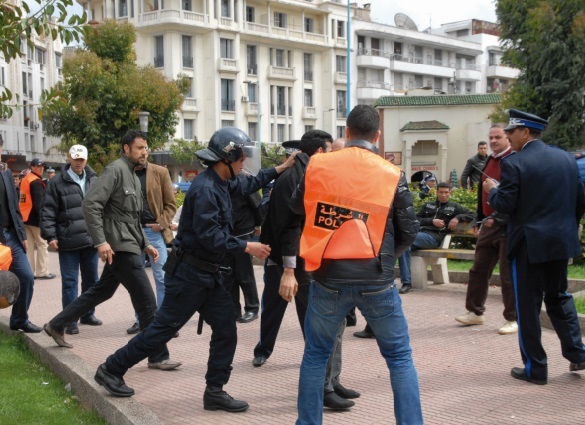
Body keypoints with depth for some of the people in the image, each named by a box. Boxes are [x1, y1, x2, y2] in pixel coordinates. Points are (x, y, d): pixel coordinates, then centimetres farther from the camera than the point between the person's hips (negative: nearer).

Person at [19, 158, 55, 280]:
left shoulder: (25, 179, 15)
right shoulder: (36, 182, -13)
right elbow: (38, 203, -20)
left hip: (25, 217, 8)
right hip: (35, 217, -8)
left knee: (29, 245, 10)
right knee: (42, 244, 1)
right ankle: (42, 272, 2)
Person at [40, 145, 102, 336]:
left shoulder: (94, 181, 10)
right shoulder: (57, 183, -3)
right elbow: (48, 212, -5)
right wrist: (50, 236, -12)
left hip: (91, 239, 4)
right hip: (68, 241, -4)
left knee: (91, 280, 14)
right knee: (70, 282, 1)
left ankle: (88, 314, 28)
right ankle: (70, 320, 7)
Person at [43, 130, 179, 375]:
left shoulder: (133, 176, 19)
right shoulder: (116, 170, -12)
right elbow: (90, 203, -21)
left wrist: (145, 244, 18)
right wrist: (101, 241, -25)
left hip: (129, 246, 10)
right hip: (120, 247, -10)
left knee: (102, 291, 20)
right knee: (147, 301, -8)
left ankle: (56, 325, 33)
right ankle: (158, 356, -1)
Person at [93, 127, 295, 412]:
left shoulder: (220, 183, 10)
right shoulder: (205, 189, -21)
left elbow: (244, 186, 29)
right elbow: (209, 236, -27)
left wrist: (278, 170, 24)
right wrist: (246, 247, -20)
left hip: (208, 273, 10)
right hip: (189, 273, -10)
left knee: (226, 330, 6)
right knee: (164, 328, -1)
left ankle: (215, 392, 13)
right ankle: (111, 370, 13)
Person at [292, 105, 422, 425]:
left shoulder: (317, 165, -2)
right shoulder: (392, 175, -6)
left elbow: (298, 207, 15)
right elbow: (409, 231, 1)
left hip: (328, 277, 1)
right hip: (376, 280, -1)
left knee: (315, 355, 17)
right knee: (399, 357, 12)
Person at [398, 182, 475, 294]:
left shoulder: (454, 207, 20)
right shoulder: (427, 205, 28)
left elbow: (472, 215, 16)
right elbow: (416, 219, 16)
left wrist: (458, 218, 0)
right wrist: (432, 221, 0)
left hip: (435, 237, -4)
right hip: (421, 233, 4)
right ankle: (406, 283, -31)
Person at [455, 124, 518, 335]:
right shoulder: (489, 161, 13)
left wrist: (498, 218, -24)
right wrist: (479, 221, 17)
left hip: (508, 226, -8)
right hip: (489, 225, 8)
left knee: (509, 275, -1)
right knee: (479, 270, 13)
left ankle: (513, 319, 9)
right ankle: (475, 312, 25)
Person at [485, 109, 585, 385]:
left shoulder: (514, 163, -13)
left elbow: (505, 205, -14)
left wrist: (491, 190, 5)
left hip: (529, 244, -6)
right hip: (562, 241, 6)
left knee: (528, 305, 4)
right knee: (558, 296, 22)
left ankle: (535, 368, 10)